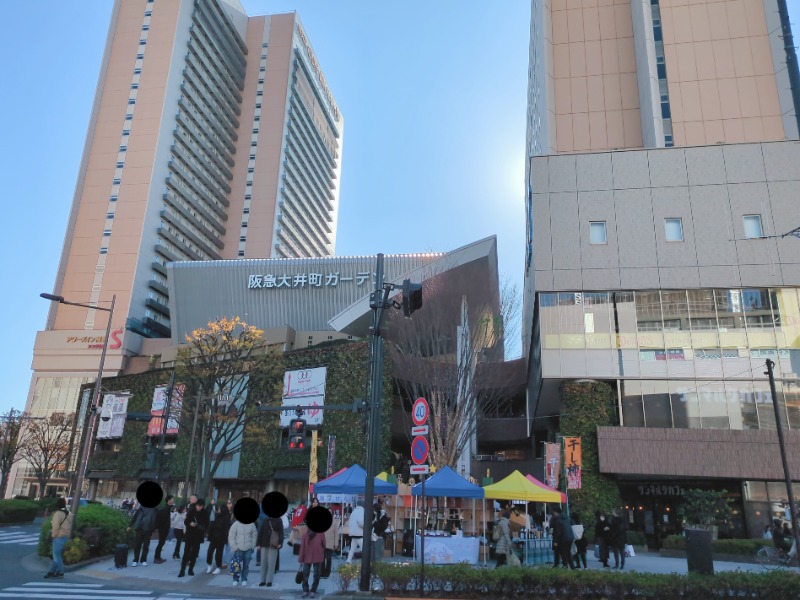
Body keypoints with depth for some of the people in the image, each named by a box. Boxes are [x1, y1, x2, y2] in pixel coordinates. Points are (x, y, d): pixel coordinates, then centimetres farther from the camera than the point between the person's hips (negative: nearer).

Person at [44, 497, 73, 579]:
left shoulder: (58, 513, -16)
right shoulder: (69, 513, 12)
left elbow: (55, 526, -18)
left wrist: (53, 535, -6)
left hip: (59, 537, -9)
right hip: (66, 536, 9)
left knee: (56, 555, 0)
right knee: (57, 555, 16)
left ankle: (60, 573, 4)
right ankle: (52, 572, 22)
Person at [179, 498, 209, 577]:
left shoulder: (205, 513, -2)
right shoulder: (191, 511, -5)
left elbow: (206, 524, 5)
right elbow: (185, 521, 0)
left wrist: (203, 530, -13)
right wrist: (190, 523, -20)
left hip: (198, 536, 1)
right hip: (189, 534, -1)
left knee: (194, 553, 5)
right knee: (186, 552, -4)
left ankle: (191, 569, 15)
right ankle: (182, 570, 0)